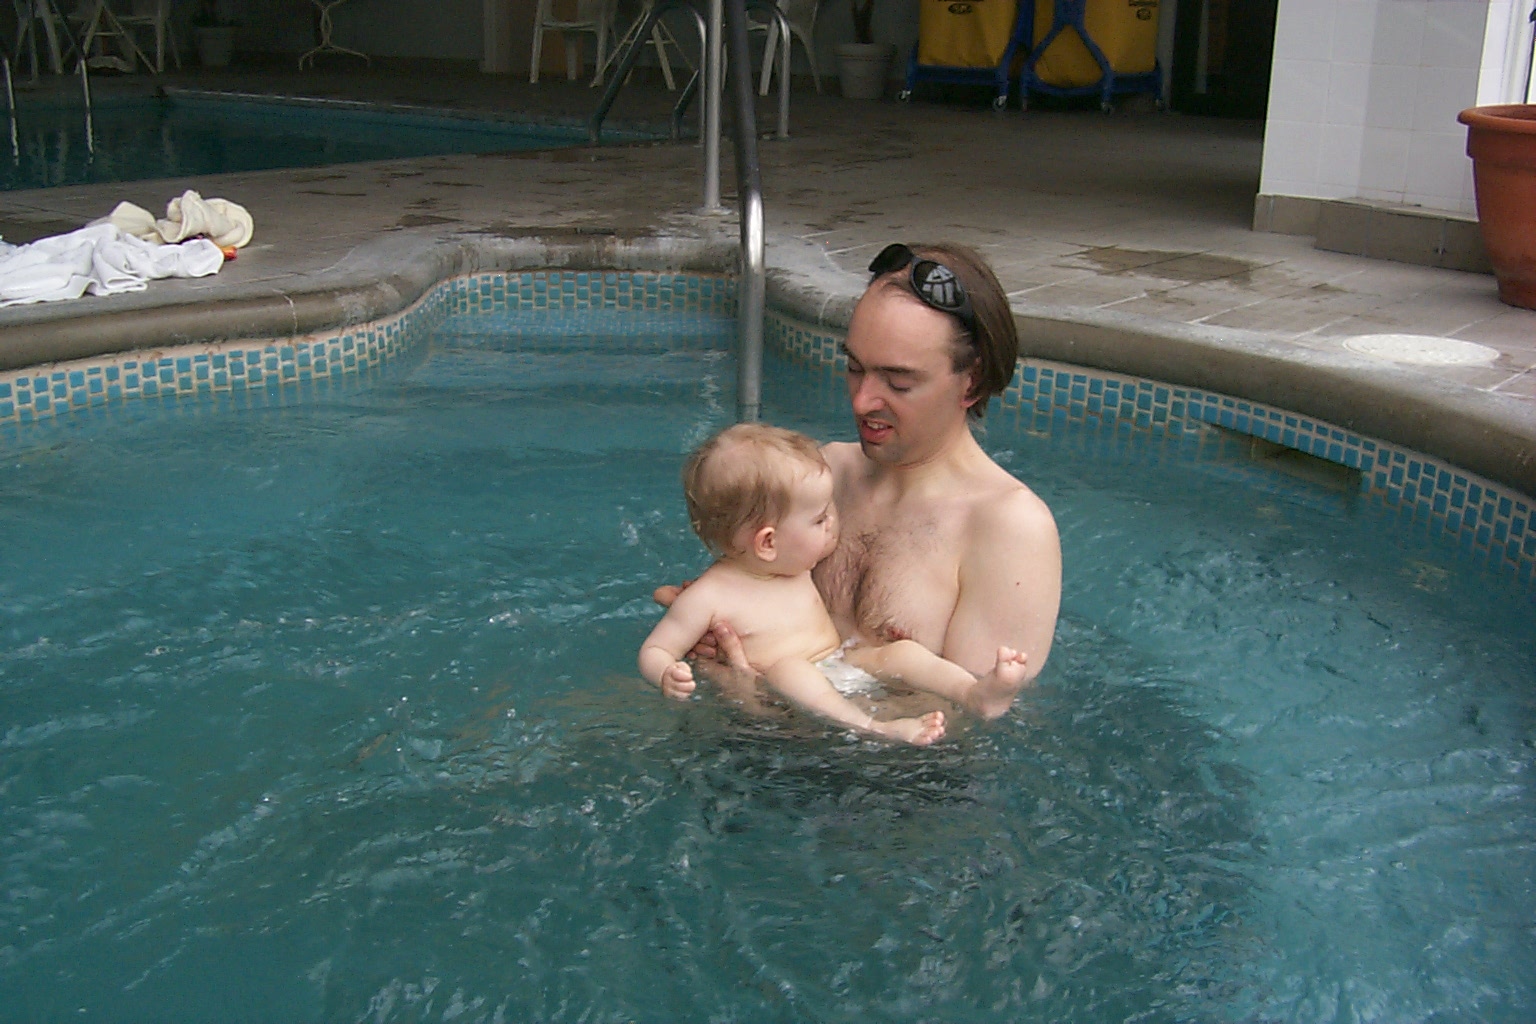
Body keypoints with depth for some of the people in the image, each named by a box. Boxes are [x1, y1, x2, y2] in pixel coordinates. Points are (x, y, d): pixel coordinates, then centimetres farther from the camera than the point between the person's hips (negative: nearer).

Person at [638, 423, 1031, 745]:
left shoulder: (796, 566, 12)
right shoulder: (708, 597, -11)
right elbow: (654, 651, -9)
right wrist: (668, 676, -28)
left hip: (844, 663, 7)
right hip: (780, 694, -7)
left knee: (902, 651, -14)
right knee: (789, 668, -38)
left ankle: (977, 689, -33)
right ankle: (874, 728, -53)